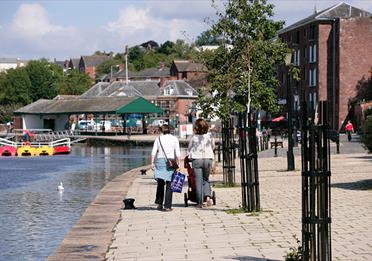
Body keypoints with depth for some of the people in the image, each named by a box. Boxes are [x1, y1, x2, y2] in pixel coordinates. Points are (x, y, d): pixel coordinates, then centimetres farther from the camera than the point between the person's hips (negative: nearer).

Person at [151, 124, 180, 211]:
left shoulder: (158, 139, 6)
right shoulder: (174, 139, 5)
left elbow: (153, 152, -1)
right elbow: (177, 154, 0)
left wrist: (152, 163, 0)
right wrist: (178, 164, 3)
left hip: (160, 161, 1)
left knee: (160, 183, 13)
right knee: (169, 184, 1)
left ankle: (159, 203, 6)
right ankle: (167, 206, -2)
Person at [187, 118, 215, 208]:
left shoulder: (193, 137, -3)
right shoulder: (209, 135, 2)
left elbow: (189, 149, 8)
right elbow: (213, 147, 17)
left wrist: (189, 157, 24)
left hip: (196, 159, -2)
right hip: (208, 159, 2)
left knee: (198, 181, 2)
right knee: (206, 180, 17)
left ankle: (200, 202, 1)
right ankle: (207, 196, -8)